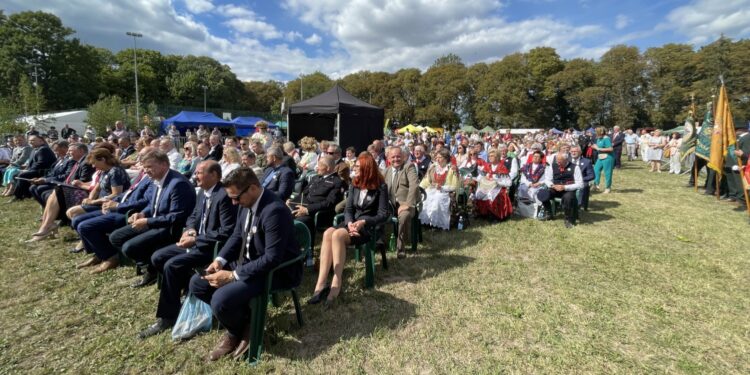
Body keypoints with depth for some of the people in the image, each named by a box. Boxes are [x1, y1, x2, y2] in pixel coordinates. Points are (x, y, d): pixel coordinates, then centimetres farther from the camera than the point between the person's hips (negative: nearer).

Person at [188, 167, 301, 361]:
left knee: (220, 300, -24)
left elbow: (272, 259, -30)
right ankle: (241, 316, 14)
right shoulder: (246, 203, -2)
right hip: (248, 261, 9)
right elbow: (237, 235, 12)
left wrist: (233, 276, -25)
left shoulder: (274, 210, -29)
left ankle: (238, 331, 9)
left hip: (275, 271, -9)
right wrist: (220, 260, -4)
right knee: (197, 284, 4)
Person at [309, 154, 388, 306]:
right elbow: (348, 209, 9)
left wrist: (363, 222, -19)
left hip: (369, 226, -5)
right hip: (352, 222, 5)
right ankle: (321, 284, -32)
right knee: (328, 233, -28)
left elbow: (384, 214, -7)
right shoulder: (354, 185, 13)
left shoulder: (380, 187, -3)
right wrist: (349, 223, -12)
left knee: (337, 235, -34)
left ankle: (336, 283, -28)